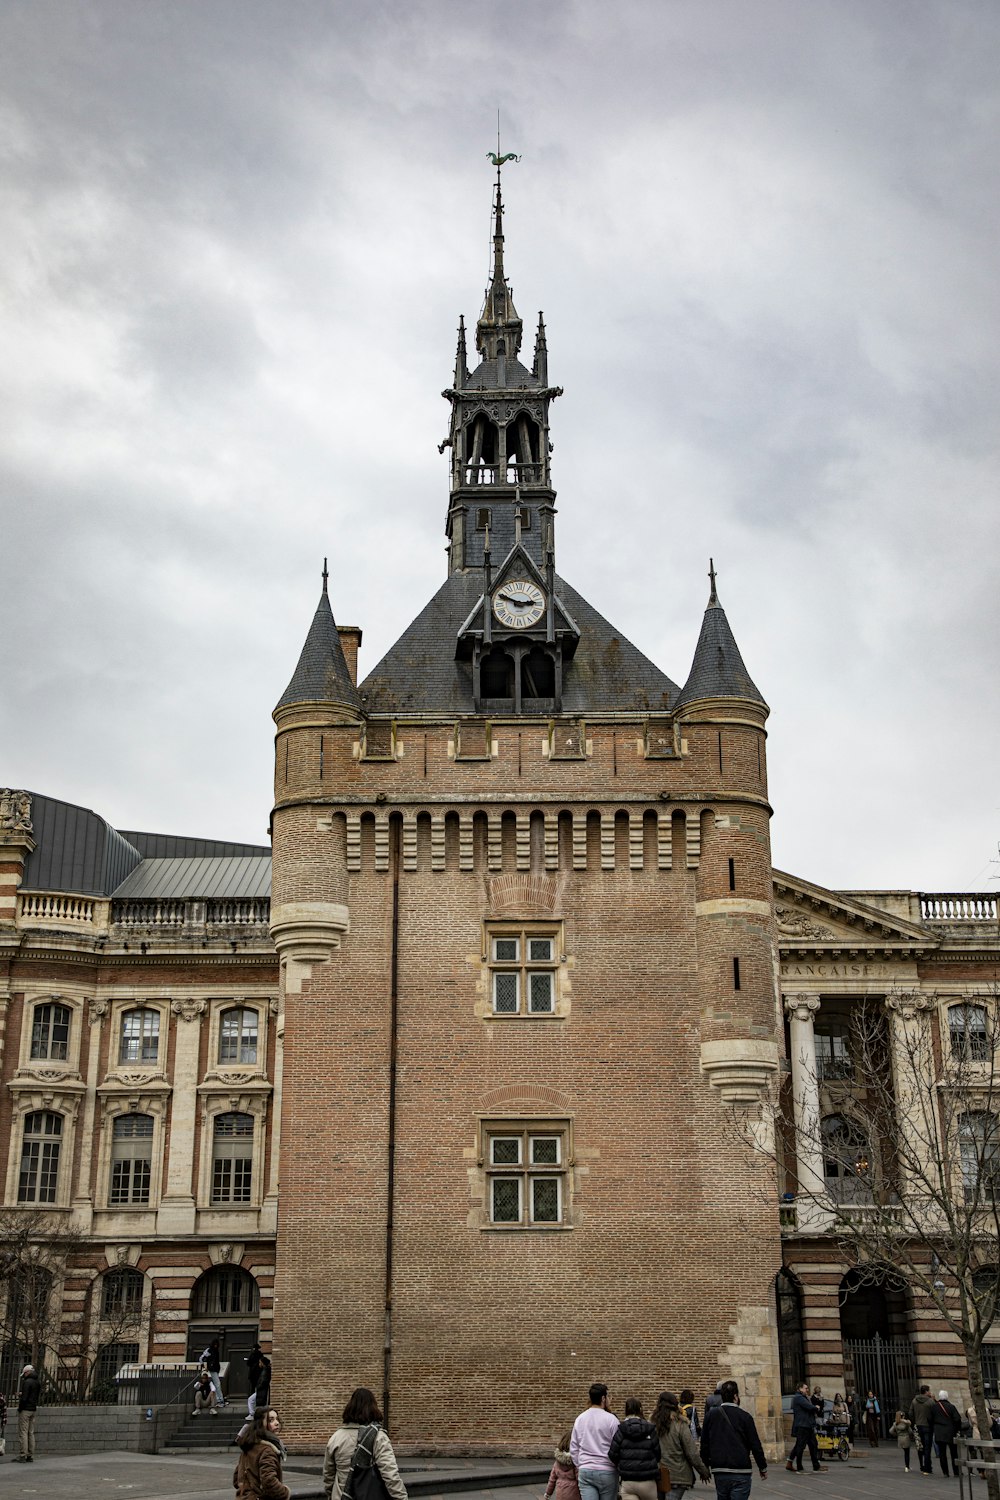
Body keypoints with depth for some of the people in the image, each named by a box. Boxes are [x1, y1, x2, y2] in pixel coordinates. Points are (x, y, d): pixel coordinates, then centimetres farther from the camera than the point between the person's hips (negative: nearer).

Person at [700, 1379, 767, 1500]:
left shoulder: (710, 1415, 4)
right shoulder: (744, 1416, -6)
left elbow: (704, 1444, 7)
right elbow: (755, 1445, -3)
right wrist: (763, 1468, 9)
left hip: (719, 1472, 4)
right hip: (741, 1472, -4)